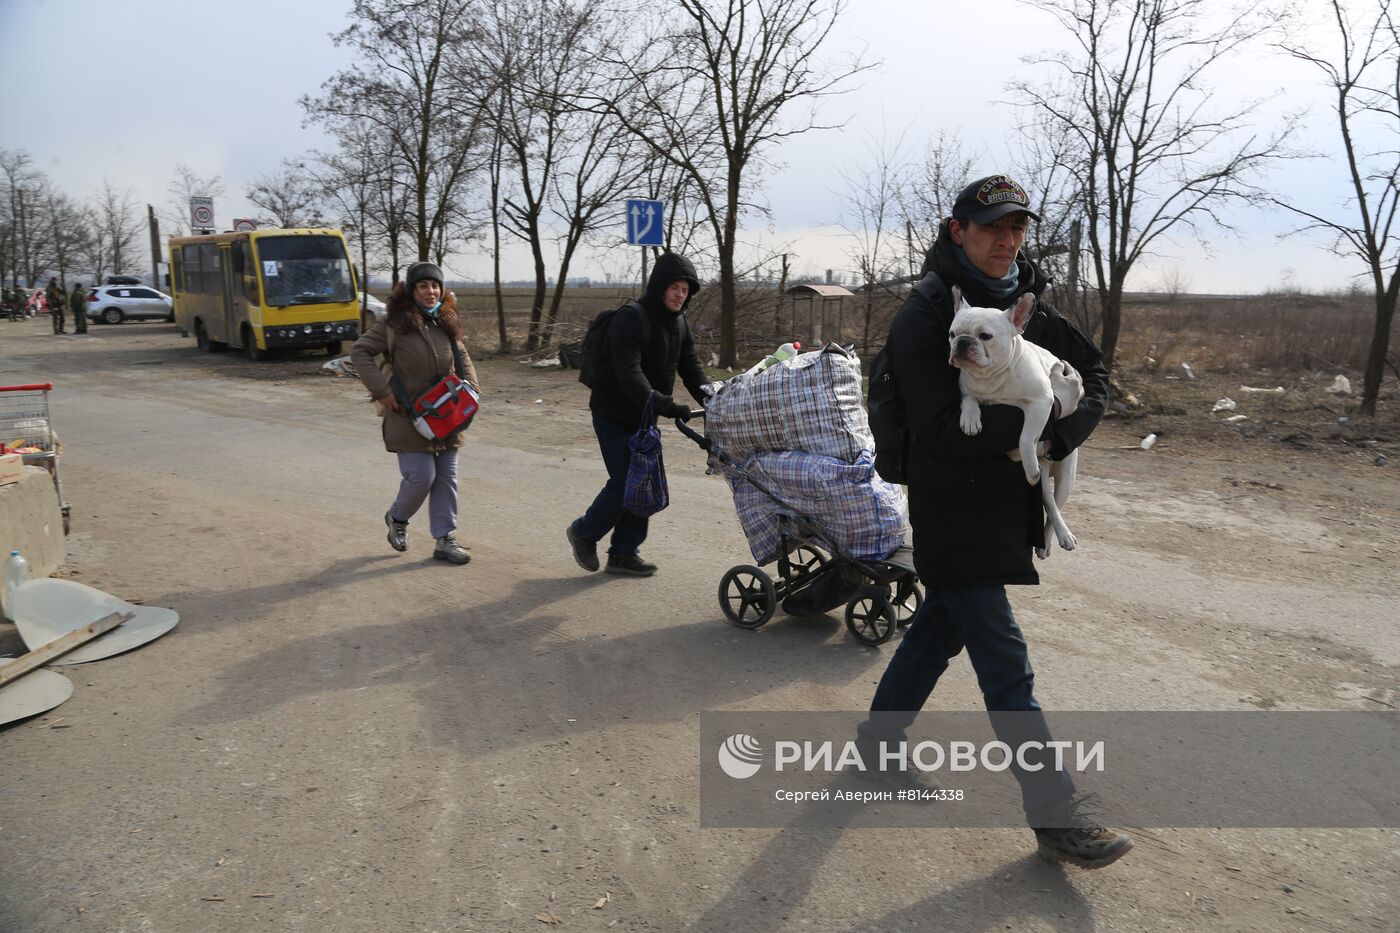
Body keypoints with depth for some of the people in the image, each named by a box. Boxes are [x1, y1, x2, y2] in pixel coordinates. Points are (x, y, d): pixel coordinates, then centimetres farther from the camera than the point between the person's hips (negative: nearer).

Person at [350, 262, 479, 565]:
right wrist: (382, 391, -15)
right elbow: (359, 352, -9)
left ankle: (445, 540, 15)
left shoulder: (447, 322, 7)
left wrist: (471, 388, 4)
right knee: (421, 476, -7)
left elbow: (463, 357, 20)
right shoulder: (395, 323, -9)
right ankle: (397, 518, 24)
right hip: (410, 417, -5)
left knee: (446, 478, 6)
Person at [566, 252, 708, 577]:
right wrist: (664, 405, -42)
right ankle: (583, 532, 17)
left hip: (646, 417, 8)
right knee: (624, 482, -8)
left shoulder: (680, 324, 7)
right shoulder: (630, 318, -21)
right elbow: (629, 372, -32)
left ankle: (623, 553, 19)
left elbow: (691, 368, 6)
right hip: (615, 416, -8)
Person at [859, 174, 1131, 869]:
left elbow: (1094, 374, 10)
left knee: (941, 626, 19)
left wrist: (1060, 433, -9)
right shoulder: (923, 317, -15)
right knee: (1006, 666, -3)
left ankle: (879, 735, 38)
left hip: (1008, 505, 8)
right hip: (954, 515, -8)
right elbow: (944, 431, -24)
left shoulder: (1027, 305, 7)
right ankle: (1056, 814, 6)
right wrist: (1044, 411, -19)